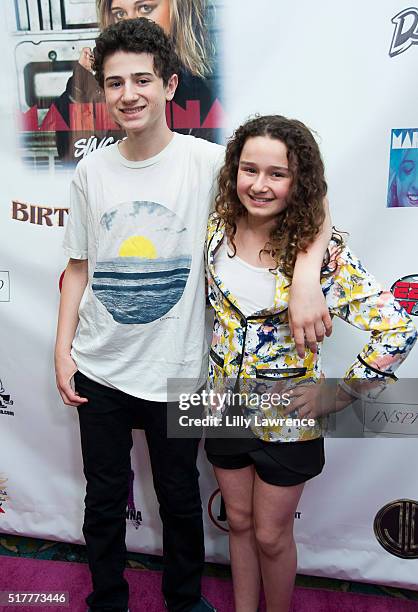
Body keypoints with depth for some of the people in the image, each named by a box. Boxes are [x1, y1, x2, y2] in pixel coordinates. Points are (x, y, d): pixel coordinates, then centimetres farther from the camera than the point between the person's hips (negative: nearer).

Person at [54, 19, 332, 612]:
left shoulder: (209, 162, -11)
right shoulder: (91, 171, 0)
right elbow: (79, 266, 7)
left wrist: (306, 276, -29)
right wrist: (63, 350, 3)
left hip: (175, 371, -2)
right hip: (99, 368, 3)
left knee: (180, 500, 18)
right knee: (105, 500, 19)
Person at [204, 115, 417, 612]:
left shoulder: (322, 253, -21)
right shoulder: (217, 228, -8)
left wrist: (339, 394, -17)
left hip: (286, 419, -3)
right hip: (225, 405, 4)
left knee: (270, 535, 16)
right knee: (239, 522, 23)